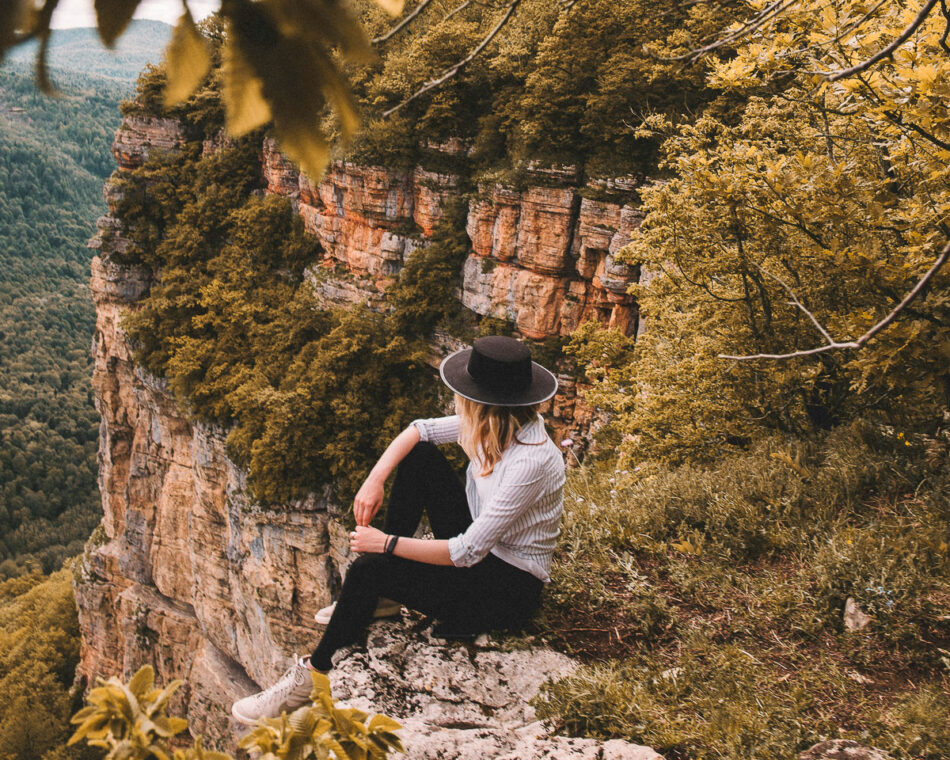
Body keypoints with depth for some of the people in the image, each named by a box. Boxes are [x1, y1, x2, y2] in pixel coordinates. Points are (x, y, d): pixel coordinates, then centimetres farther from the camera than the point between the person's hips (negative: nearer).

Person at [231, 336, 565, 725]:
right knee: (418, 455, -1)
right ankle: (379, 595, 7)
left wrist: (387, 544, -22)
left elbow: (466, 553, -30)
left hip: (511, 587, -9)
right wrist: (375, 479, -10)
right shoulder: (499, 422, -8)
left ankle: (313, 676, -2)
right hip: (480, 543, 9)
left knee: (368, 568, -22)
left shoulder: (531, 462, -32)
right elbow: (419, 429, 4)